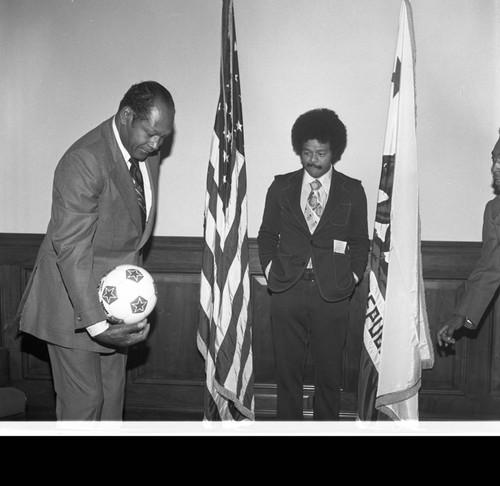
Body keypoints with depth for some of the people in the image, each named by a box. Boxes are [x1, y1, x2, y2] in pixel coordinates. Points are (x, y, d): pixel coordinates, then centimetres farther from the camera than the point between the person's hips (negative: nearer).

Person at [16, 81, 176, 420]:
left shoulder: (148, 153, 2)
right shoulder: (83, 162, -24)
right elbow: (71, 248, -27)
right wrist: (96, 324, -31)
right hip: (75, 295, -7)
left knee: (113, 393, 17)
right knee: (83, 399, 1)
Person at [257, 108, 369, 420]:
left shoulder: (353, 191, 5)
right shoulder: (281, 187, 8)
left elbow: (361, 242, 9)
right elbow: (267, 235, 12)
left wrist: (351, 278, -1)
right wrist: (271, 270, 1)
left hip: (333, 294, -1)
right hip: (288, 290, 1)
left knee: (329, 374, 8)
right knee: (288, 371, 7)